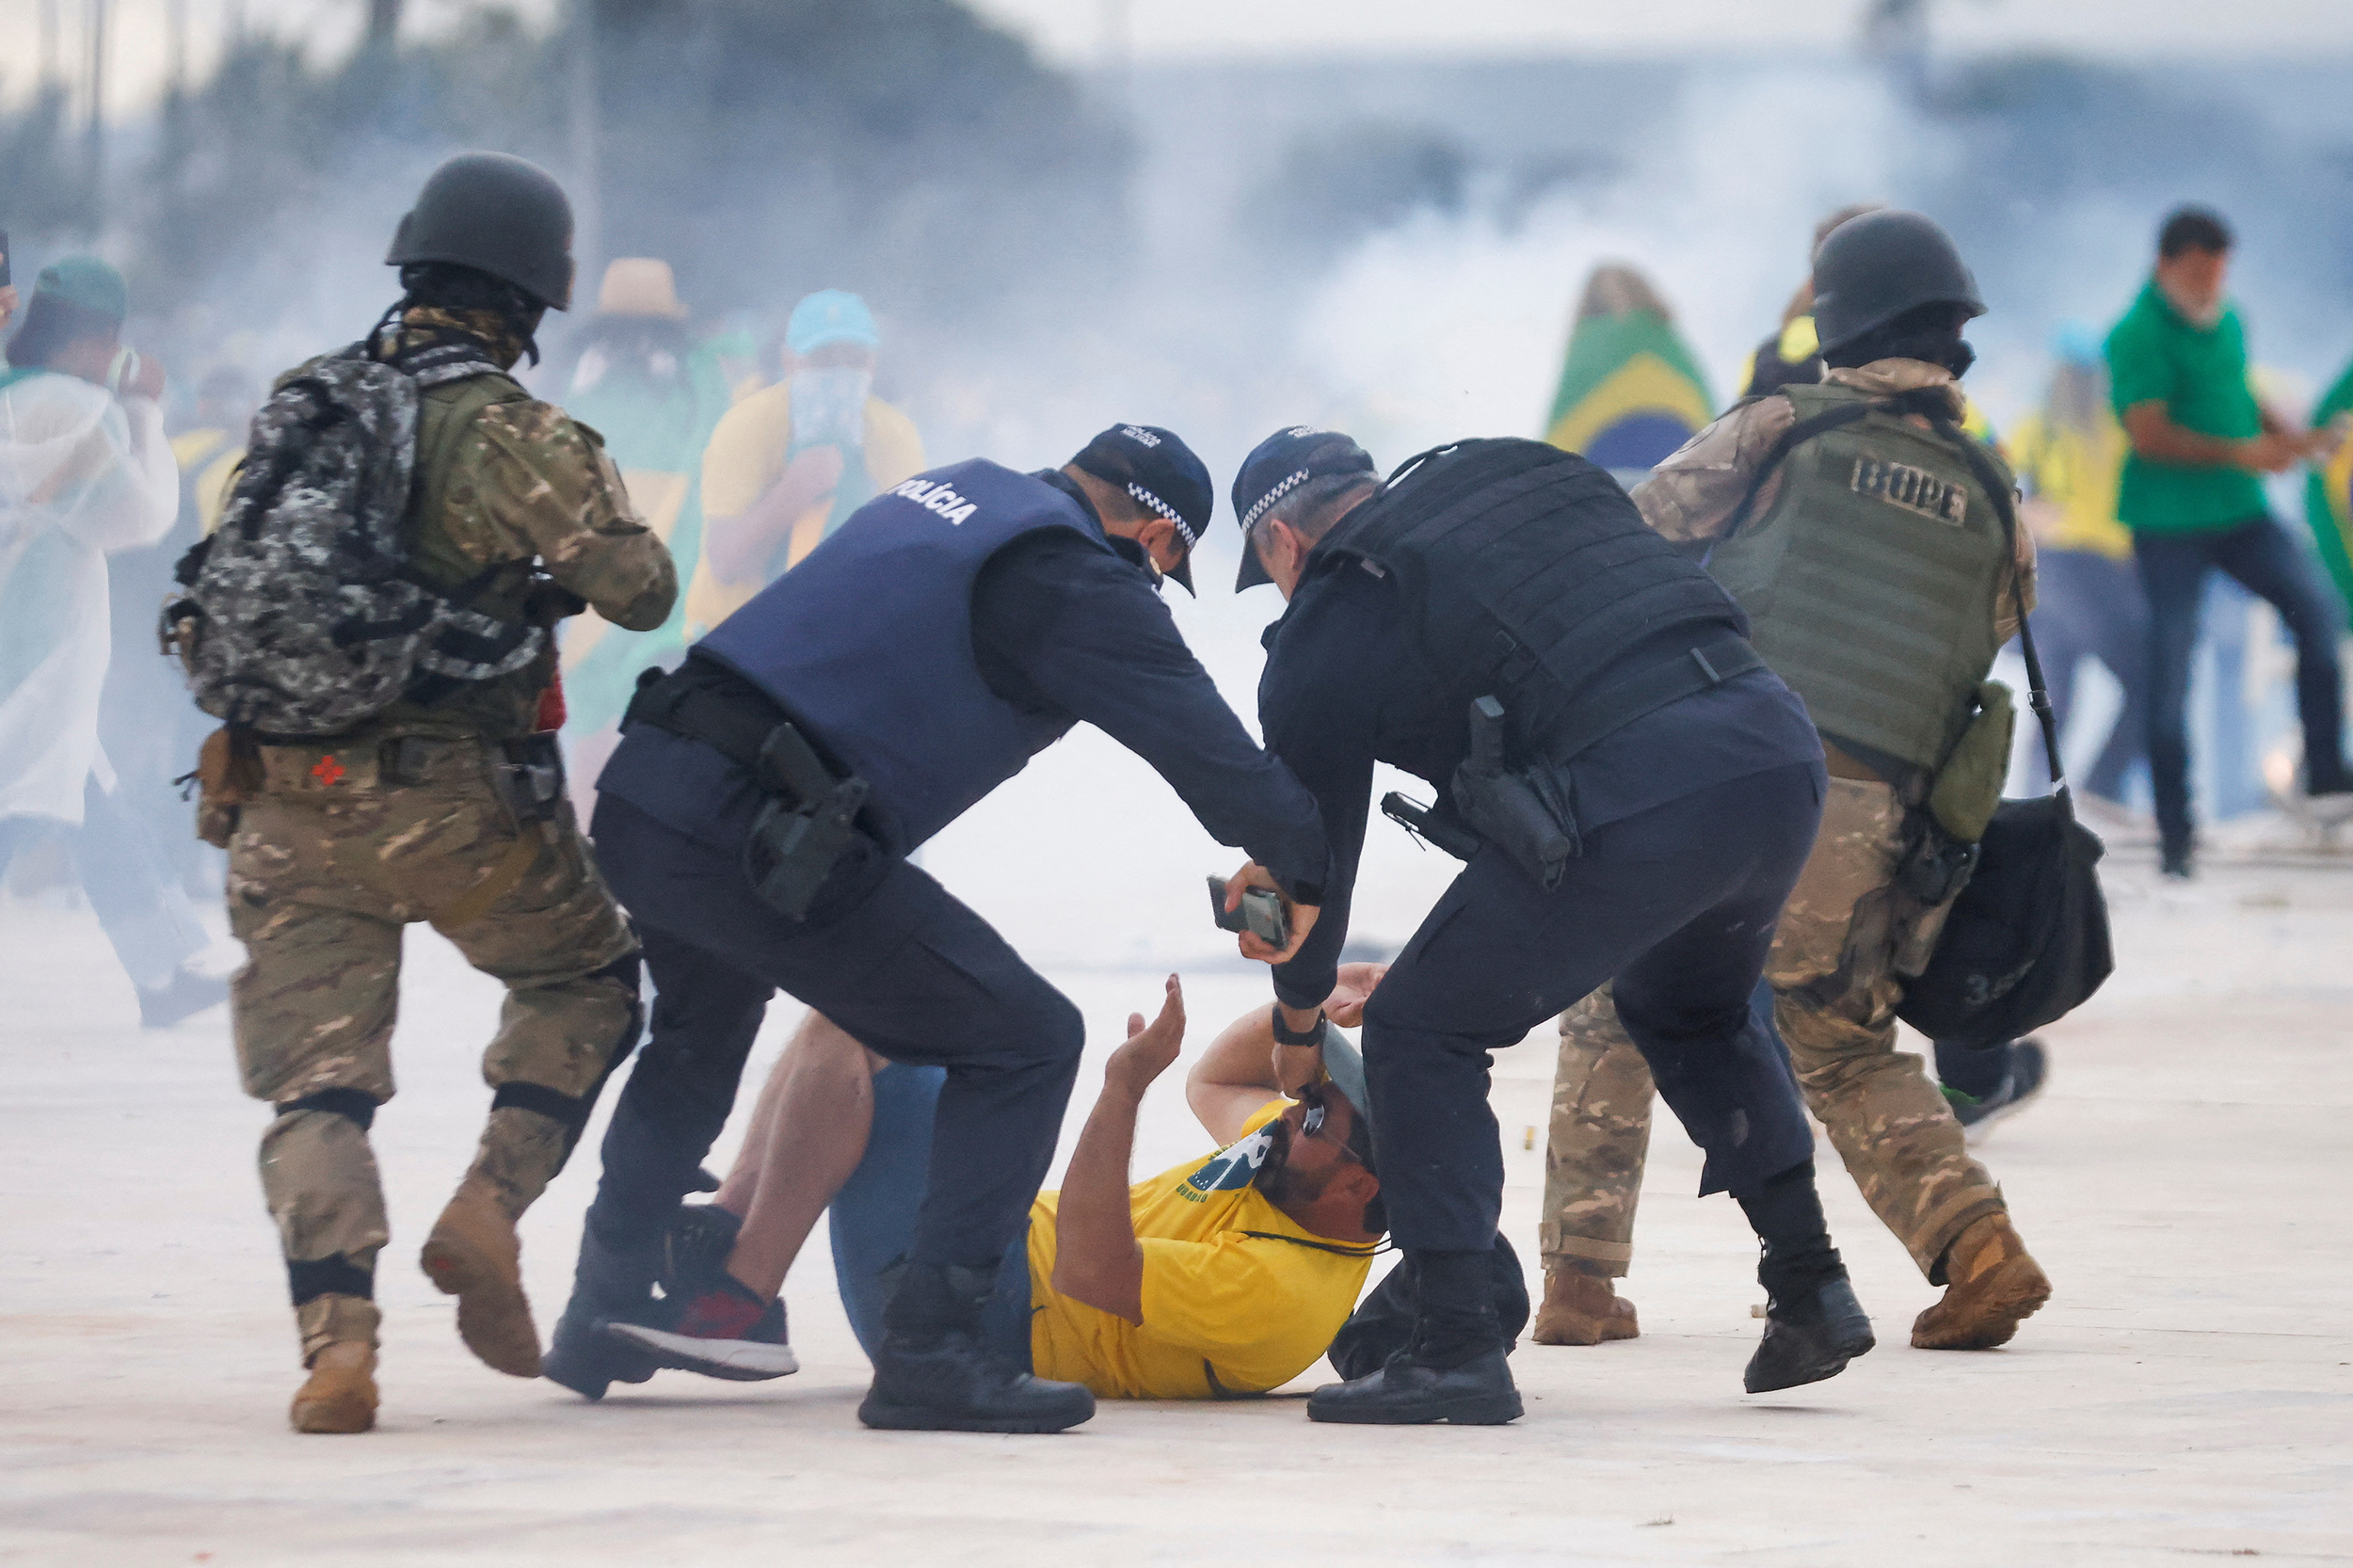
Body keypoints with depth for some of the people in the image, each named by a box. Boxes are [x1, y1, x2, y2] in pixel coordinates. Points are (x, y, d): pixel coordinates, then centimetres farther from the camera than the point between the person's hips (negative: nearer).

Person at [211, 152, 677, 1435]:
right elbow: (642, 593, -9)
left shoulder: (298, 404, 8)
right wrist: (561, 556, 10)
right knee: (583, 981, 21)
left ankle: (334, 1330, -14)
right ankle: (490, 1209, 2)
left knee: (315, 1076, 4)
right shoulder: (512, 435, -11)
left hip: (286, 796, 4)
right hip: (456, 798, -4)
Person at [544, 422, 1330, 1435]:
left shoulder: (949, 493, 21)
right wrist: (1304, 870, 6)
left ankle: (604, 1321, 43)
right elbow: (1196, 735, -6)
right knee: (1025, 1040, 0)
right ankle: (930, 1349, -7)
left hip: (638, 793, 9)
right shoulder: (1073, 580, -5)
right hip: (762, 843, -9)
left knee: (698, 1038, 36)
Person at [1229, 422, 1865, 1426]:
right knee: (1693, 1010, 34)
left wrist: (1299, 1011, 37)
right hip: (1781, 745, 7)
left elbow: (1314, 831, 20)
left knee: (1421, 1030, 9)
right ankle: (1812, 1294, 31)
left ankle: (1456, 1348, 3)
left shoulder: (1324, 635, 9)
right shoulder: (1531, 479, 27)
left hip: (1635, 804, -7)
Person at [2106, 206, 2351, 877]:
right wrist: (2241, 454, -21)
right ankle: (2175, 829, 4)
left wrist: (2284, 432, 5)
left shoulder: (2225, 321, 11)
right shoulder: (2138, 336, -14)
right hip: (2169, 521, -7)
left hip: (2239, 515, 7)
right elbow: (2151, 436, -20)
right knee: (2172, 671, -3)